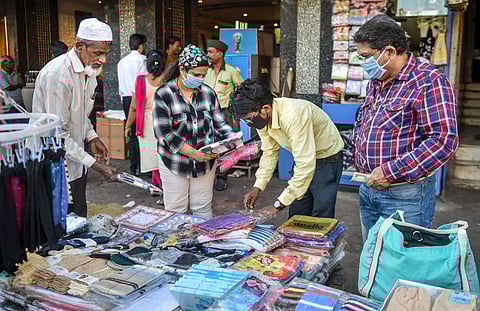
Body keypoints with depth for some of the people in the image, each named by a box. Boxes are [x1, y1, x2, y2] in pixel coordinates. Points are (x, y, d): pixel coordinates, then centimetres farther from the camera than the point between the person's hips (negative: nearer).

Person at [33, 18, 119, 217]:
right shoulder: (57, 74, -24)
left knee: (80, 218, 16)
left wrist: (92, 137, 4)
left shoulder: (89, 70, 6)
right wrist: (94, 164, -24)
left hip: (76, 160, 9)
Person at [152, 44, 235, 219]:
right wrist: (194, 153, -24)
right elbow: (164, 133, -17)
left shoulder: (208, 93, 3)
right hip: (175, 162, -3)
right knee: (175, 211, 9)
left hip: (206, 161, 3)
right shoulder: (164, 94, -11)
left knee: (203, 208, 14)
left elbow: (219, 123, 8)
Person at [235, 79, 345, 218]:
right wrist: (257, 187, -8)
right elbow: (270, 152, 1)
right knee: (296, 215, 12)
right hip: (304, 159, 7)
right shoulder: (261, 118, -12)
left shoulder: (293, 116, -37)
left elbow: (306, 165, -36)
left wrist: (282, 201, -33)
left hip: (327, 158, -7)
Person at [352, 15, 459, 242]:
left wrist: (391, 171, -23)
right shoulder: (375, 83, 11)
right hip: (368, 188, 8)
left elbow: (444, 140, -23)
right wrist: (359, 156, 9)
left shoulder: (428, 81, -15)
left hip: (404, 195, -8)